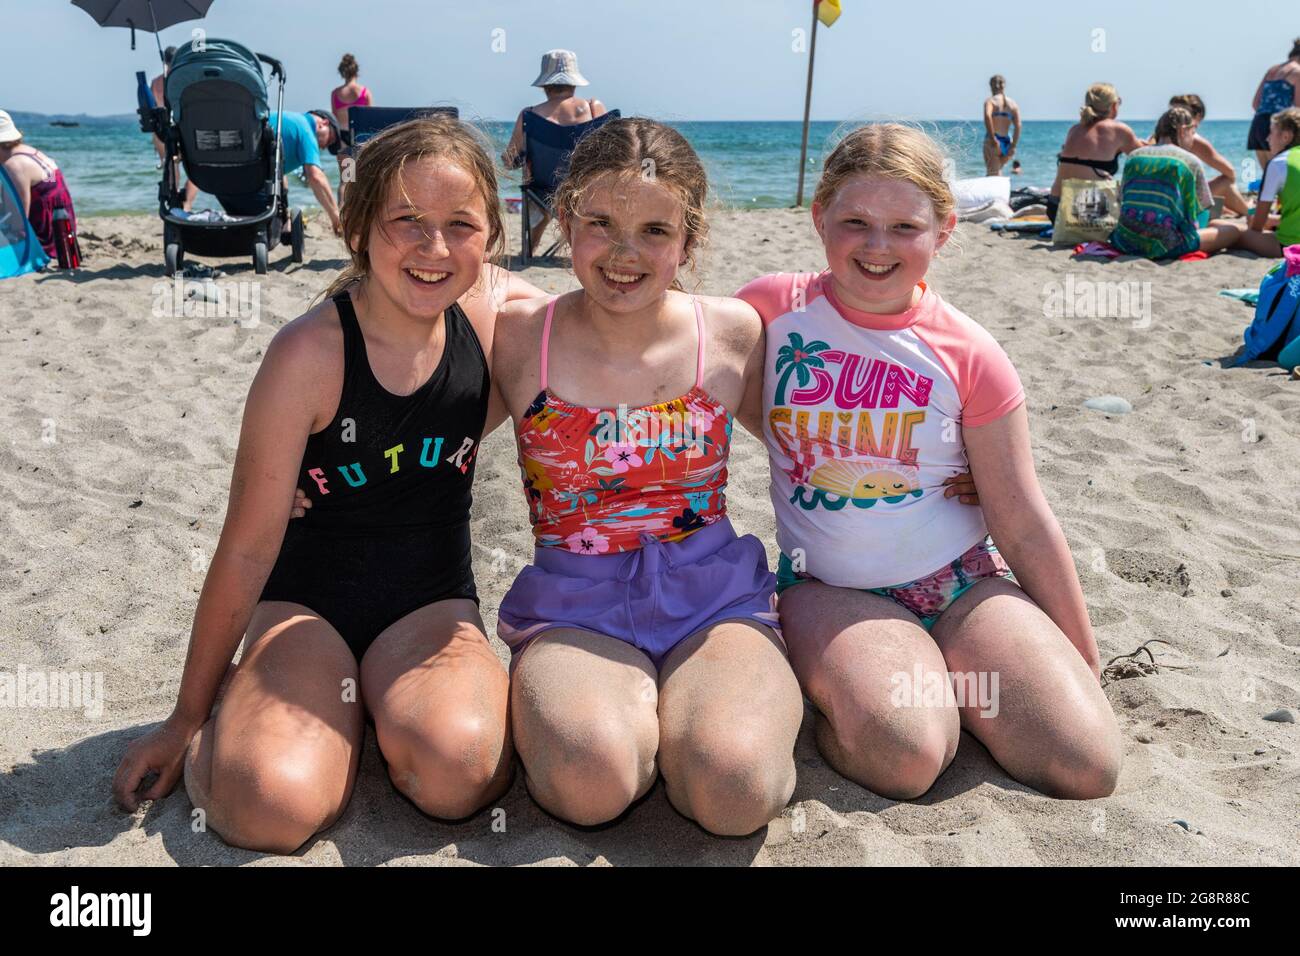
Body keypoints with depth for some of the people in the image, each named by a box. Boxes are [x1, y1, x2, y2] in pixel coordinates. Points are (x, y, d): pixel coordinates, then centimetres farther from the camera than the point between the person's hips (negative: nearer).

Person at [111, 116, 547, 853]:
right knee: (270, 803, -26)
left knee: (456, 771, -29)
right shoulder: (310, 355, -19)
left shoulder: (502, 319, -10)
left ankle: (387, 699, 6)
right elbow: (249, 546, -13)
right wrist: (188, 718, -4)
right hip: (306, 602, -1)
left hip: (433, 603, 2)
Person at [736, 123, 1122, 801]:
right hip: (829, 587, -2)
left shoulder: (970, 356, -5)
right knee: (903, 754, -32)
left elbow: (1024, 525, 0)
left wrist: (1085, 664, 5)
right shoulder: (774, 307, -4)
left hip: (962, 580, 2)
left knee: (1087, 765, -16)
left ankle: (940, 680, 9)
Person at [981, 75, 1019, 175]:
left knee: (992, 173, -4)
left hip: (993, 142, -5)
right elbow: (1018, 126, 1)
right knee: (997, 169, 26)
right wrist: (1013, 146, 1)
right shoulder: (1013, 103, 11)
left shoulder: (990, 101, -2)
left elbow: (987, 116, -22)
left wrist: (992, 139, -21)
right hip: (1007, 142, 5)